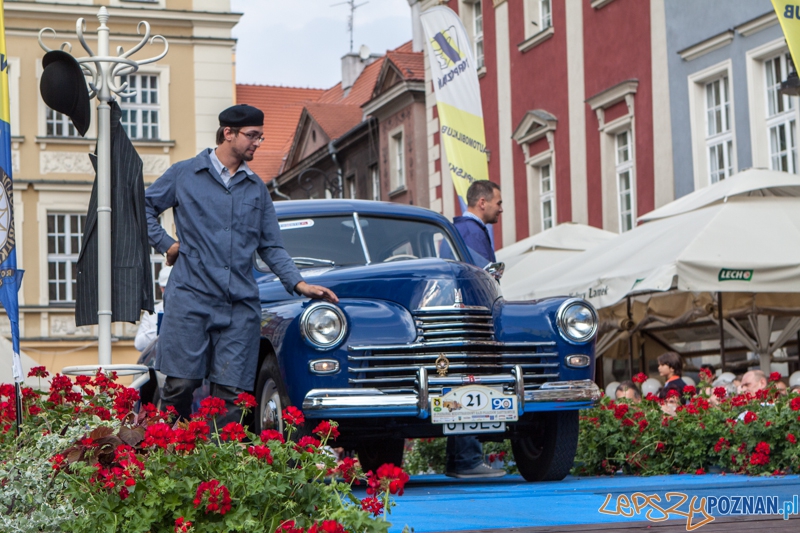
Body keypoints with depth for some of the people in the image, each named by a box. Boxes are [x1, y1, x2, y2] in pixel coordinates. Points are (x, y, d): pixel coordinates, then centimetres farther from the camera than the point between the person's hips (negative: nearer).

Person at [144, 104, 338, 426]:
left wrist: (299, 284, 3)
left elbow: (271, 247, 16)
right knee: (181, 383, -6)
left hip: (241, 304, 3)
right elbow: (143, 207, 17)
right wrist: (165, 244, 5)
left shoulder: (256, 188, 18)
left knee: (230, 392, -3)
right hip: (191, 298, -3)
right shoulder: (184, 174, 8)